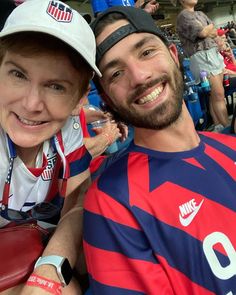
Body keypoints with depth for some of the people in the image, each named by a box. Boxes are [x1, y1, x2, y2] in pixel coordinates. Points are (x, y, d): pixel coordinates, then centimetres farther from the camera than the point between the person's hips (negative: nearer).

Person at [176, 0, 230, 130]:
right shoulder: (183, 15, -2)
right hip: (202, 57, -8)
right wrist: (210, 26, 8)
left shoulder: (201, 14, 23)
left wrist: (207, 31, -5)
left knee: (214, 95, 6)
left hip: (215, 53, 8)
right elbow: (203, 33, -12)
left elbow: (215, 32, 14)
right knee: (219, 95, -11)